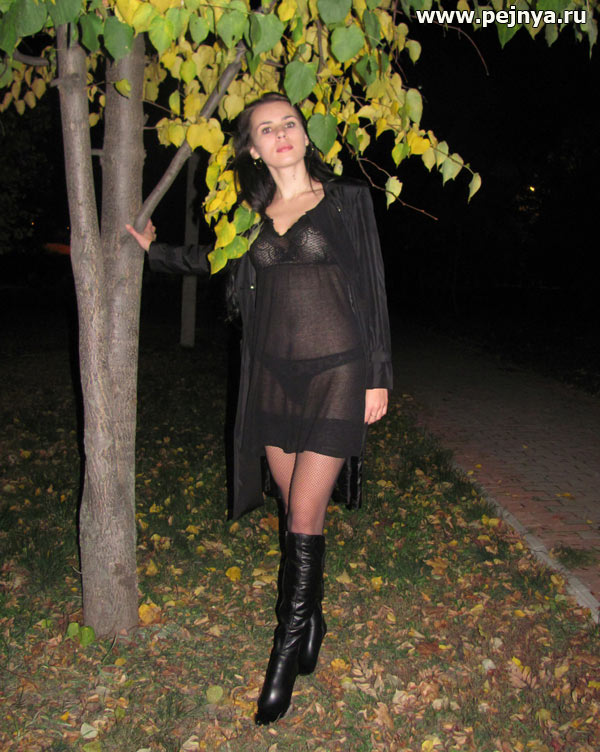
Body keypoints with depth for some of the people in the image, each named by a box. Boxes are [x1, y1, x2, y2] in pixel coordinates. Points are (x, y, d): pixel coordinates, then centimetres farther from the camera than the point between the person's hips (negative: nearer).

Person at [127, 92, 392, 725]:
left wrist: (379, 376, -3)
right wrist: (155, 250, 28)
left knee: (304, 513, -6)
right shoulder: (253, 214, 12)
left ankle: (287, 651, 9)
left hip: (335, 372, -4)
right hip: (274, 374, 4)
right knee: (296, 507, 10)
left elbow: (372, 289, 0)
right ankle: (311, 618, 29)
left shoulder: (347, 199, 2)